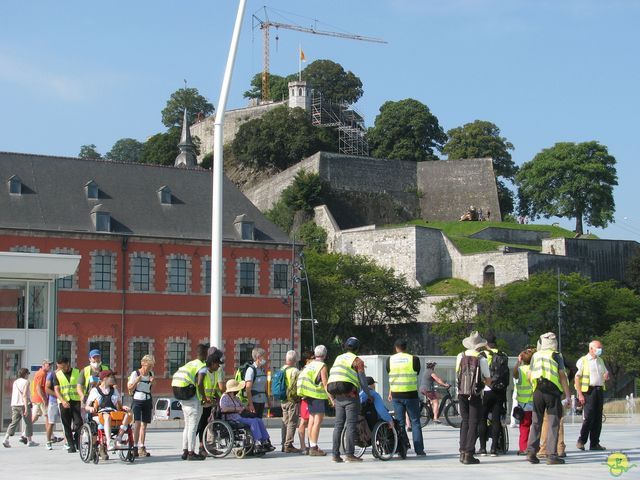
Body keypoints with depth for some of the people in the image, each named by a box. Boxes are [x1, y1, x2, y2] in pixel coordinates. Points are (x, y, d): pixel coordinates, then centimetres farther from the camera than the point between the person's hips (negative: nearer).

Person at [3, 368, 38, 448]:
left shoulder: (15, 382, 14)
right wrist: (26, 408, -19)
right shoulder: (25, 382, -6)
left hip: (14, 405, 6)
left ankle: (6, 439, -14)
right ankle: (29, 441, 13)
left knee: (14, 423, 3)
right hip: (23, 404, -6)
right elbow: (24, 395, -15)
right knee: (28, 423, 8)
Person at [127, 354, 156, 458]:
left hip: (147, 401, 5)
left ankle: (141, 448, 10)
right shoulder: (135, 373, -6)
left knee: (144, 425, 5)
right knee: (137, 423, -17)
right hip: (137, 401, -5)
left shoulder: (151, 374, 9)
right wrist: (137, 380, -20)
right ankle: (135, 447, -17)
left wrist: (152, 382, 0)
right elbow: (130, 388, -5)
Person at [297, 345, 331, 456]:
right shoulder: (322, 366, -9)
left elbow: (301, 378, 16)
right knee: (318, 421, -8)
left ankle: (312, 446, 18)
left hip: (308, 396, 8)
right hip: (319, 397, -8)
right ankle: (314, 448, -12)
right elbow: (325, 384, -14)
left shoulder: (309, 365, 13)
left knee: (312, 420, 13)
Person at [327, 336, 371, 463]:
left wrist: (332, 398, 24)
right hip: (351, 396, -6)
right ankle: (349, 454, -11)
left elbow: (331, 377, 19)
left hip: (338, 397, 6)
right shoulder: (357, 361, -2)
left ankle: (336, 454, 5)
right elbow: (362, 380, -6)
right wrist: (369, 395, 8)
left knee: (338, 424, 8)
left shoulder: (338, 359, 18)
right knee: (351, 424, -6)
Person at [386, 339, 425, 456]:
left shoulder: (390, 360, 2)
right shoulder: (414, 359, -5)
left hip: (396, 395, 2)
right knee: (415, 422, 4)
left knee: (400, 423, 7)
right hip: (411, 395, -2)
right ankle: (419, 450, 1)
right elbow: (417, 375, 5)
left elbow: (390, 377, 11)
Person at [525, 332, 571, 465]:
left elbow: (529, 376, 12)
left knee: (536, 422, 12)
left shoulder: (535, 356, 11)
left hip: (538, 391, 3)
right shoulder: (556, 356, 1)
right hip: (553, 391, -3)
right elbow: (562, 375, -4)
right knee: (553, 423, 0)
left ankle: (531, 451, 5)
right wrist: (568, 395, -2)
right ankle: (552, 455, -4)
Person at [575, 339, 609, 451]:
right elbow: (577, 378, -7)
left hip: (599, 390, 7)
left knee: (598, 418, 4)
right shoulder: (583, 361, -3)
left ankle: (594, 443, 9)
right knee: (589, 417, -12)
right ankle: (581, 441, -1)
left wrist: (606, 376, 0)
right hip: (588, 391, -7)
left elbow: (605, 373, 27)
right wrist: (580, 394, -15)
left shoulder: (600, 361, 19)